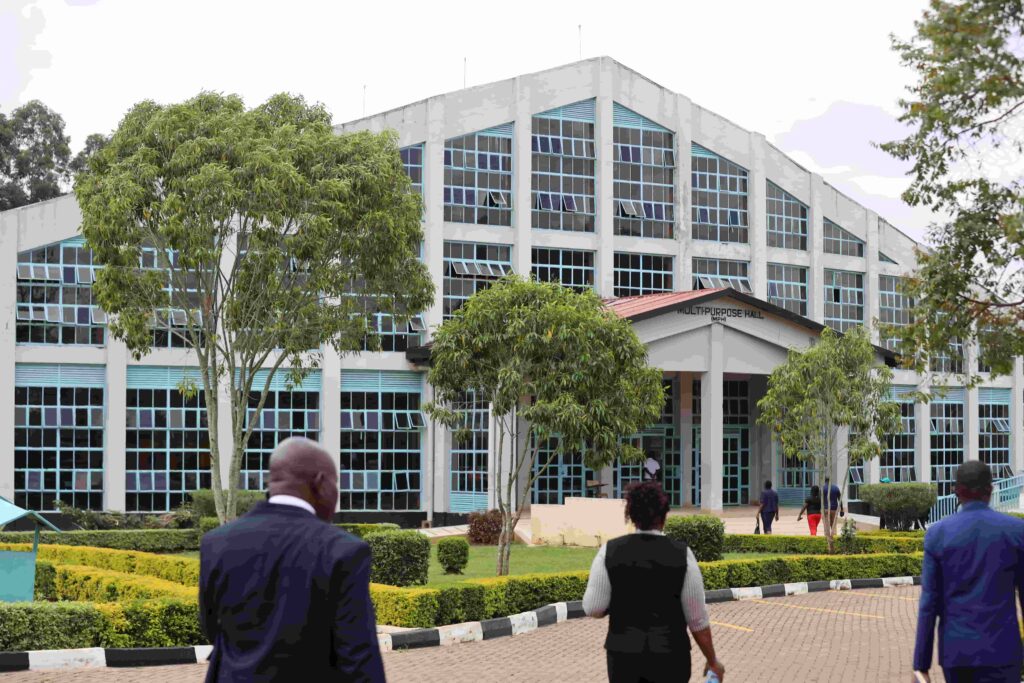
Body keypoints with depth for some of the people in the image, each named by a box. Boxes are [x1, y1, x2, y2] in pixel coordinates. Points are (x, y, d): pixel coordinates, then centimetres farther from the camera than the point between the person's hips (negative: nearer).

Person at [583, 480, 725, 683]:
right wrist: (712, 661, 7)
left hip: (623, 653, 1)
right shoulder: (682, 554, -8)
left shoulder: (609, 551, -6)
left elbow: (593, 608, -6)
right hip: (669, 656, -1)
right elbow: (697, 618, -5)